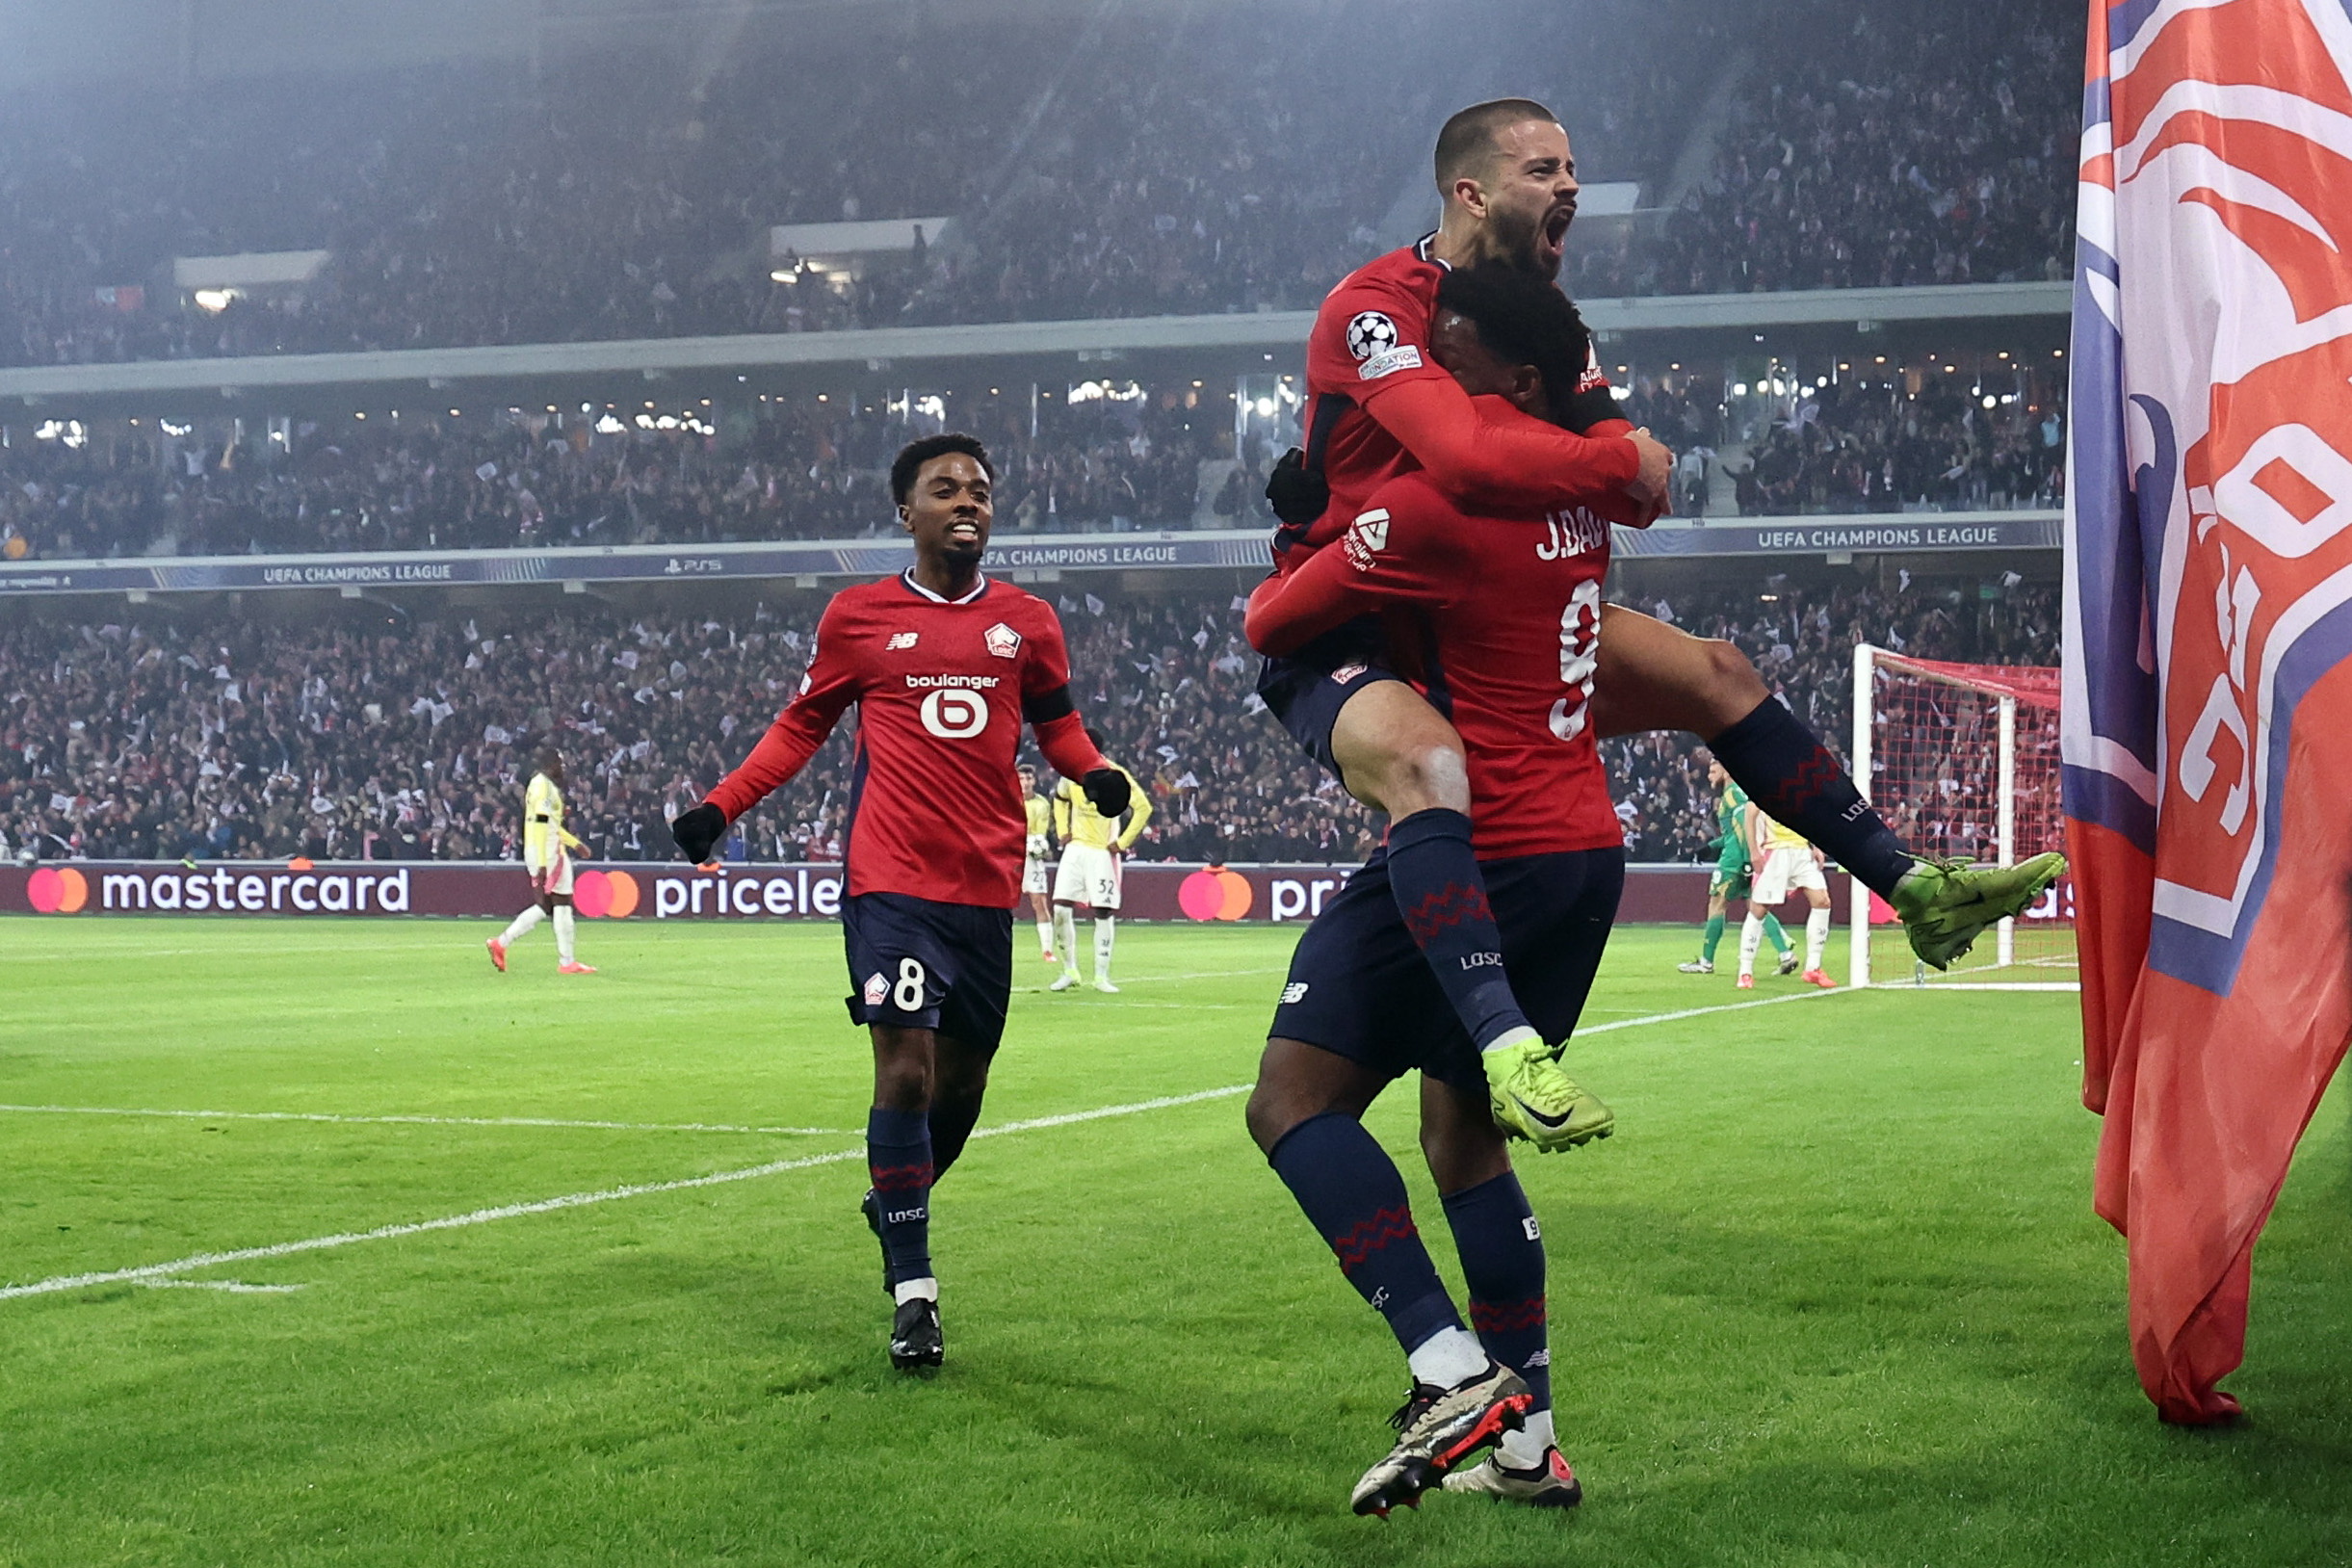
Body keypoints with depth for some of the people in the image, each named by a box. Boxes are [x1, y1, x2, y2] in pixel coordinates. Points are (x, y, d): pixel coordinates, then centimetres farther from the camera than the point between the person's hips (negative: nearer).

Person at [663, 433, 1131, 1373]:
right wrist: (721, 808, 4)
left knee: (961, 1084, 10)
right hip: (893, 881, -3)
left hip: (988, 884, 3)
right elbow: (803, 724, 13)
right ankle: (912, 1292, -4)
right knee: (905, 1074, -13)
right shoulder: (859, 617, 3)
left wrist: (1095, 775, -1)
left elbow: (1056, 723, 21)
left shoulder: (1026, 623, 9)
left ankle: (895, 1210, 39)